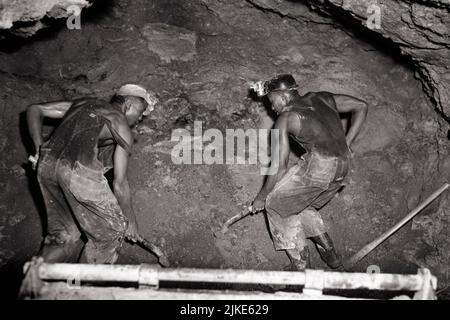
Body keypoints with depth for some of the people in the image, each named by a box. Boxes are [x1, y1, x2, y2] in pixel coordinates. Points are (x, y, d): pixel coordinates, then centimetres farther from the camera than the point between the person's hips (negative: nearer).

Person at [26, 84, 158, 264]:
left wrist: (40, 148, 19)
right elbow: (119, 183, 7)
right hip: (78, 170, -7)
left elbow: (34, 110, 24)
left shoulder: (83, 103, 27)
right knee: (112, 229, 10)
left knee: (65, 233, 21)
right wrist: (131, 221, 18)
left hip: (46, 164, 7)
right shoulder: (122, 127, 9)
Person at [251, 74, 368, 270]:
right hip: (342, 168, 7)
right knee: (298, 205, 27)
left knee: (276, 203, 13)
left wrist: (261, 198, 12)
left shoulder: (285, 118, 2)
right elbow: (361, 106, 23)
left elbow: (279, 167, 0)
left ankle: (300, 265, 13)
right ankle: (331, 255, 26)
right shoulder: (321, 98, 19)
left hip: (318, 165, -7)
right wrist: (346, 145, 20)